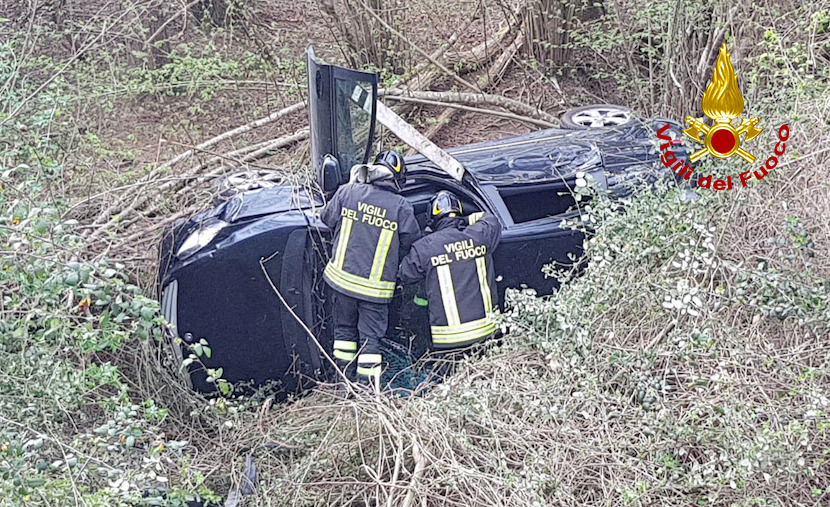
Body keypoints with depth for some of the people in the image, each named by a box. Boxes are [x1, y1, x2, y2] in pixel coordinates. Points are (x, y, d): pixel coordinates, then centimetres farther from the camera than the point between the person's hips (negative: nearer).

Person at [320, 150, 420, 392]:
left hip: (343, 276, 2)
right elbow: (412, 243, -1)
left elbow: (327, 218, 7)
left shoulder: (348, 192, -7)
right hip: (376, 286, -2)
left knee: (344, 328, 19)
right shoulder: (402, 207, -11)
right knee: (370, 336, 6)